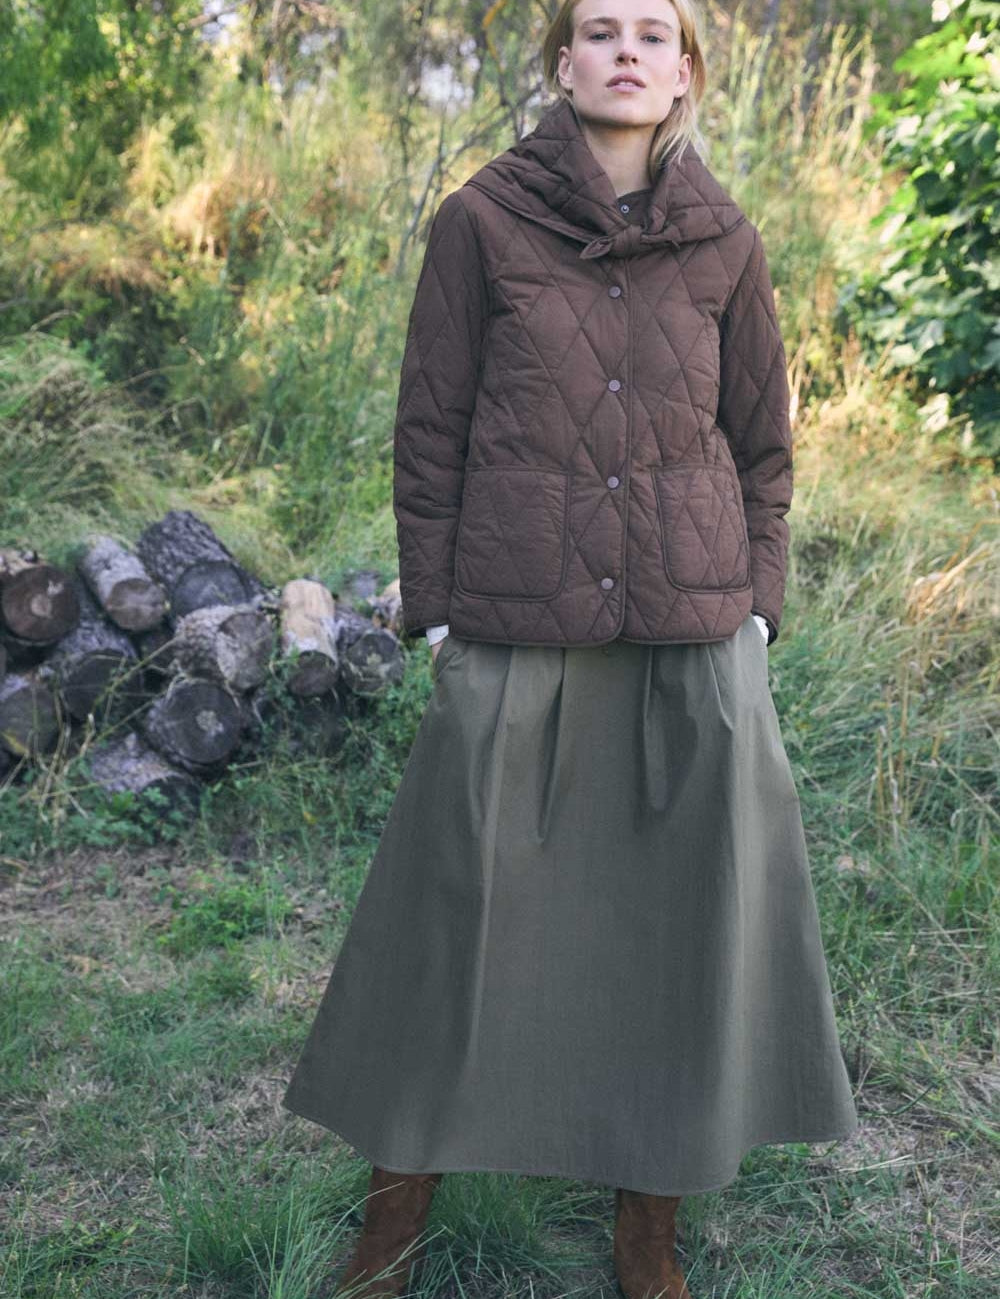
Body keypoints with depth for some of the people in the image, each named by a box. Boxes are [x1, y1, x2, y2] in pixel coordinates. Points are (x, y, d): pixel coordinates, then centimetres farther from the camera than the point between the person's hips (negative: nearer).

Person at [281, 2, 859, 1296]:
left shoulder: (724, 243, 5)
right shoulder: (478, 220, -1)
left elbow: (760, 442, 10)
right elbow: (430, 430, 0)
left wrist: (755, 612, 4)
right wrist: (434, 615, -1)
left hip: (692, 632, 2)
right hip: (517, 627, -2)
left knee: (682, 908, 8)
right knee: (459, 904, 6)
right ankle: (404, 1178, 28)